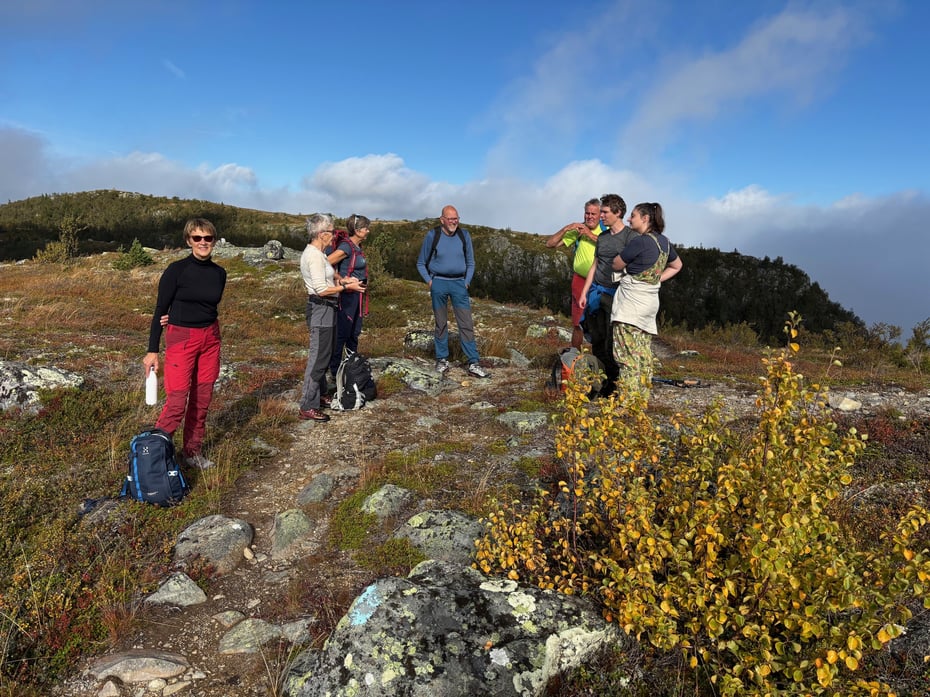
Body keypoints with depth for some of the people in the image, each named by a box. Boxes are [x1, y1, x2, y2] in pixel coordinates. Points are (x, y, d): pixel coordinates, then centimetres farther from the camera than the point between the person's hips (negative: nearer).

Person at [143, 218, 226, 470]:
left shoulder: (219, 273, 5)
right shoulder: (176, 270, -8)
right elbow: (160, 310, -6)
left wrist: (185, 317, -2)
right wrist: (152, 350, -9)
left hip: (210, 338, 5)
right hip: (180, 339, -5)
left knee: (202, 400, 9)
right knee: (177, 402, -8)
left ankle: (193, 452, 22)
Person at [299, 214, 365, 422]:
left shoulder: (316, 253, 12)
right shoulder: (314, 256, -19)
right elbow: (321, 289, -23)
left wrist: (343, 280, 7)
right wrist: (346, 286, -15)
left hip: (326, 309, 11)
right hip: (321, 309, -11)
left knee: (324, 355, 20)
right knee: (318, 358, -5)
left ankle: (319, 395, 33)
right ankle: (307, 407, 1)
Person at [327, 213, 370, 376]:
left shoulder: (357, 247, 10)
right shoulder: (346, 247, -17)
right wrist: (342, 280, -17)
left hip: (357, 295, 9)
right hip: (347, 295, -9)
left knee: (354, 333, 17)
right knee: (342, 334, -1)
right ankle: (335, 371, 9)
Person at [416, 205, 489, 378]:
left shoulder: (464, 235, 3)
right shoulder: (432, 236, -3)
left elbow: (470, 262, 13)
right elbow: (421, 263, 8)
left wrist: (467, 282, 2)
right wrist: (429, 281, -3)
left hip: (459, 283, 1)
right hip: (439, 283, -1)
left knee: (466, 324, -4)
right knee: (441, 324, 7)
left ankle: (473, 364, -3)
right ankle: (442, 360, 19)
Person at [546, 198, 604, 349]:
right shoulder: (577, 230, -1)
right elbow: (550, 244, -4)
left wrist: (591, 235, -23)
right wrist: (566, 229, -17)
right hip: (581, 281, 0)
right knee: (578, 323, 6)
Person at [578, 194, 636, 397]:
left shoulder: (630, 237, -6)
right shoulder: (602, 237, 15)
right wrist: (584, 293, 14)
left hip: (615, 294, -6)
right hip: (596, 291, 6)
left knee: (611, 343, -4)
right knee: (597, 340, 9)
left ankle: (613, 383, 5)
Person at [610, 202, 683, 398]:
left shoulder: (639, 241, -14)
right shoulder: (664, 241, 11)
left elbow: (616, 265, -4)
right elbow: (677, 266, 27)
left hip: (631, 302, -9)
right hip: (651, 301, 9)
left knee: (628, 353, -8)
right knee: (644, 353, 12)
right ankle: (643, 396, 16)